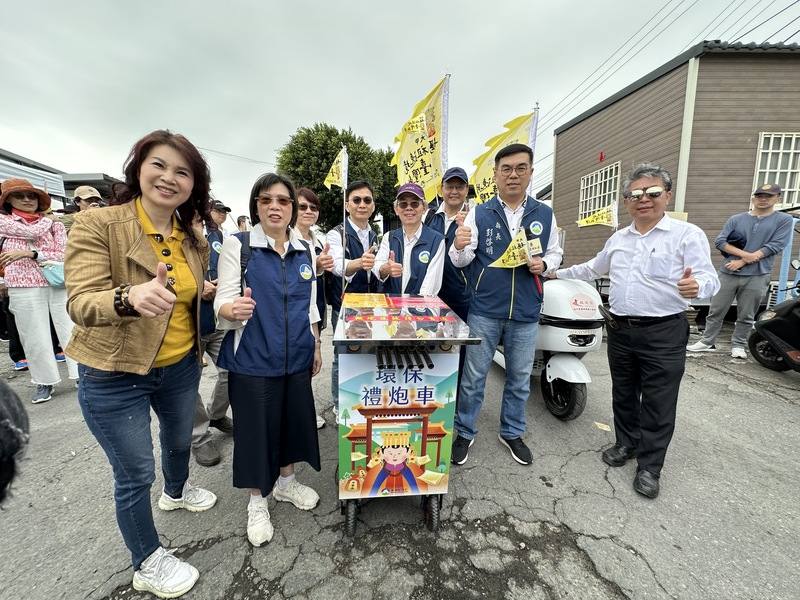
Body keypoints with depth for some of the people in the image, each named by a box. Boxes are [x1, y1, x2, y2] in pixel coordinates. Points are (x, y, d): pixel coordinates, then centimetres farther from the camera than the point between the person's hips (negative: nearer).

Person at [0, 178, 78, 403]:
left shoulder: (55, 225, 11)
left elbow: (63, 256, 0)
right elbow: (31, 232, -9)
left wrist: (28, 253, -11)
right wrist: (47, 219, 8)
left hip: (59, 284, 0)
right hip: (24, 288, 0)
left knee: (71, 331, 0)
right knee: (35, 337, 3)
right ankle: (44, 382, 15)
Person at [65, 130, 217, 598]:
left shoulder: (194, 239, -1)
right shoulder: (97, 224, -16)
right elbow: (81, 303, -26)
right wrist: (131, 297, -45)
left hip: (180, 367, 5)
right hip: (114, 378, -5)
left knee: (180, 441, 28)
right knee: (137, 475, 11)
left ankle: (177, 491, 61)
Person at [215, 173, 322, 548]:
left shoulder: (305, 250, 6)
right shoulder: (237, 245, -6)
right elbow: (223, 303, -10)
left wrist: (316, 346, 12)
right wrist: (234, 310, -33)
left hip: (296, 356, 4)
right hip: (252, 359, -4)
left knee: (294, 419, 16)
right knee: (255, 427, 9)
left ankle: (285, 482, 43)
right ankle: (257, 502, 35)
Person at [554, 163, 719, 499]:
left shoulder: (688, 234, -7)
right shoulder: (618, 239, 12)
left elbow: (709, 278, -15)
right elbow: (592, 269, 25)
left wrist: (697, 286, -37)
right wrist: (559, 273, 25)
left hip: (664, 333, -5)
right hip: (620, 330, 5)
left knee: (657, 404, 5)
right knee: (623, 394, 18)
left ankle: (649, 466, 21)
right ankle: (626, 443, 37)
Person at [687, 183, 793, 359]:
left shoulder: (784, 220, 6)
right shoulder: (736, 219, 9)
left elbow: (775, 246, -4)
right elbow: (719, 241, 0)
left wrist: (743, 262, -12)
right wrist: (744, 254, -13)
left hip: (757, 276, -1)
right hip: (728, 273, 1)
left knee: (746, 316, 7)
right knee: (716, 311, 4)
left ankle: (738, 345, 19)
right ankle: (707, 342, 12)